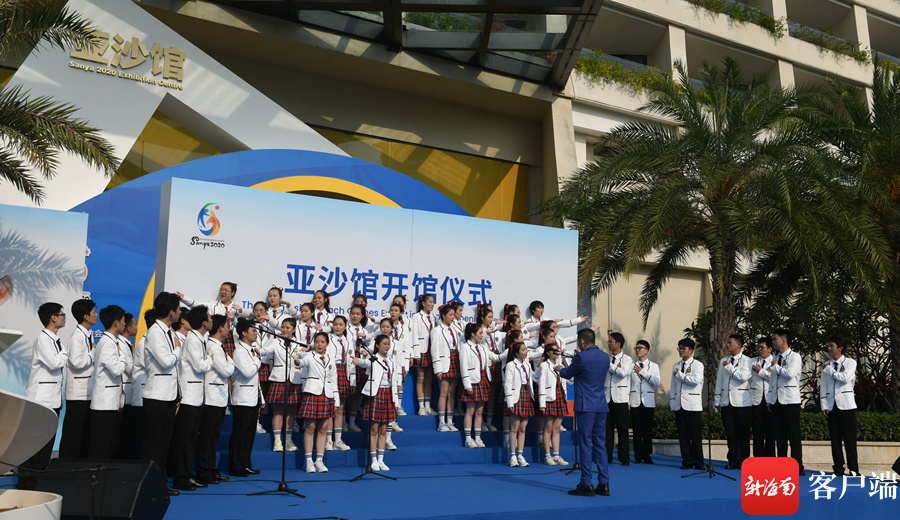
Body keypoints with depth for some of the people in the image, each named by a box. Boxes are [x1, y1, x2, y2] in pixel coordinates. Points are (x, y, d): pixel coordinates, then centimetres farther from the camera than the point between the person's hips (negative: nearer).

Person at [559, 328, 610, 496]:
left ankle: (586, 484, 0)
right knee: (600, 444, 10)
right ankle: (604, 484, 11)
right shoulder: (605, 356, 9)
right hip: (601, 405, 7)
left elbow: (567, 374, 2)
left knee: (585, 443, -2)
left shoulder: (581, 357, -12)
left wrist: (558, 369, 23)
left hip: (586, 406, -7)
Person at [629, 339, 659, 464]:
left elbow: (657, 382, -8)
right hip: (635, 402, 1)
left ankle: (646, 456, 9)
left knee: (648, 430, 0)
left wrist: (643, 372, -13)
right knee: (636, 430, 0)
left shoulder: (654, 366, 7)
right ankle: (638, 456, 8)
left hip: (648, 402, -1)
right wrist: (627, 401, 2)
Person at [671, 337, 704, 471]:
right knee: (683, 435, 5)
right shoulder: (676, 366, 17)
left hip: (693, 405, -5)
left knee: (696, 435, -3)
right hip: (679, 405, 5)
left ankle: (698, 461, 5)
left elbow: (696, 380, -16)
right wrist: (672, 402, 12)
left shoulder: (697, 365, 1)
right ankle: (687, 461, 11)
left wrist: (680, 375, -7)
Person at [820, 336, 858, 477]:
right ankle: (838, 469, 8)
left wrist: (829, 370, -5)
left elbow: (845, 378, -16)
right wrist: (823, 405, 5)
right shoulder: (826, 365, 13)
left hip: (846, 405, -4)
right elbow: (824, 386, 12)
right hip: (831, 406, 4)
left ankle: (853, 469, 0)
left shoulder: (850, 362, 2)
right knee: (835, 438, 3)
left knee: (849, 437, -5)